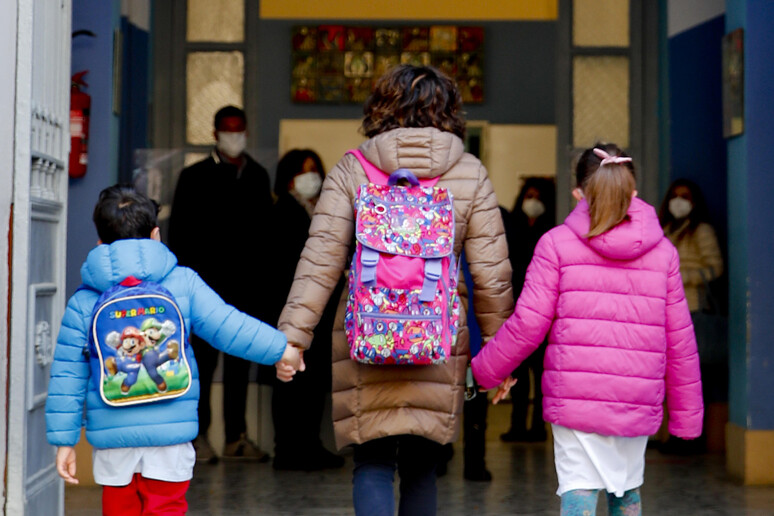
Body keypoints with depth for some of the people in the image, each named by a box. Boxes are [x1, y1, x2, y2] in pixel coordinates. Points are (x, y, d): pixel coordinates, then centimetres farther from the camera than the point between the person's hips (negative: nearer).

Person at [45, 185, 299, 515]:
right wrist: (281, 348, 10)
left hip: (111, 438, 2)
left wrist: (64, 440, 8)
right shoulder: (183, 283, 0)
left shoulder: (83, 303, 4)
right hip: (170, 434, -1)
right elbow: (228, 327, -3)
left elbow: (67, 377, 4)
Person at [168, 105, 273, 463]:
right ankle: (198, 436, 4)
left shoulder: (258, 176, 16)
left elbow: (266, 227, 15)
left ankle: (236, 437, 13)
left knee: (240, 363, 7)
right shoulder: (195, 177, 6)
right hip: (208, 285, -3)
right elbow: (178, 231, 2)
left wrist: (262, 277, 4)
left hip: (248, 285, 3)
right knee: (203, 361, -2)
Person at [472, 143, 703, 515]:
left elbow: (527, 325, -4)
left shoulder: (557, 244, 0)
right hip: (638, 401, 3)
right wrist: (687, 413, 16)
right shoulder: (662, 251, 8)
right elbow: (679, 340, 8)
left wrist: (484, 372, 10)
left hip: (575, 398, -3)